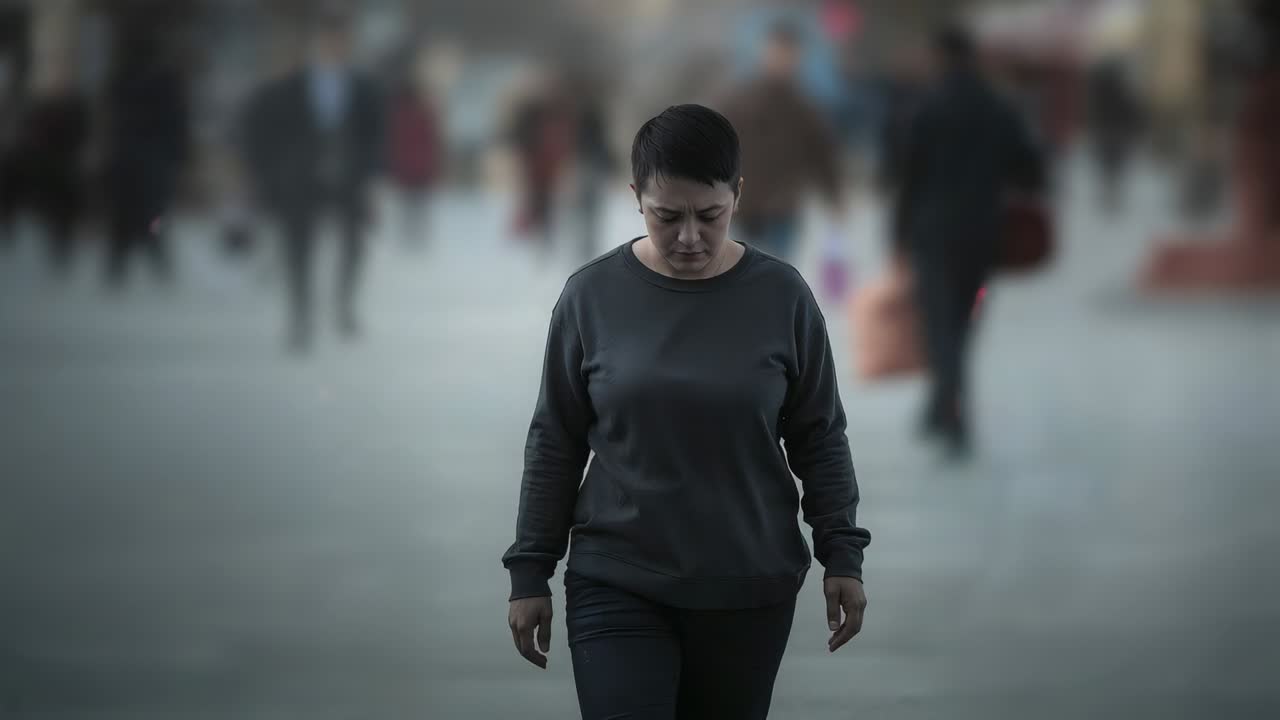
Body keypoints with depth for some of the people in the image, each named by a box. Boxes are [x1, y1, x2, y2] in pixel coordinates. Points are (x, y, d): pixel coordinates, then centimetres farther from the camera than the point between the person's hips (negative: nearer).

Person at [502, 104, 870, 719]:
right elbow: (555, 443, 0)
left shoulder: (782, 297, -4)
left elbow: (819, 437, 3)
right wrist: (530, 570, -1)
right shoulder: (591, 296, -5)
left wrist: (842, 554, -3)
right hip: (617, 583, -1)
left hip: (748, 588, 1)